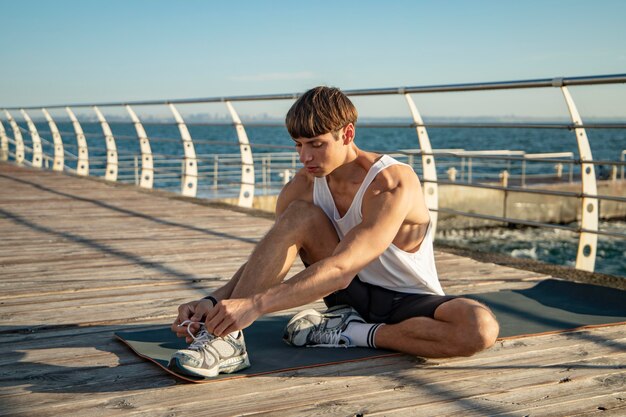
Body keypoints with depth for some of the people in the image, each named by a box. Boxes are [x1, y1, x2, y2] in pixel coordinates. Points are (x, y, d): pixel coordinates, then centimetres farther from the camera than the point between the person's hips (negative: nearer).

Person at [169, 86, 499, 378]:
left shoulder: (394, 184, -27)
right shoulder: (304, 186, -8)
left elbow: (341, 268, -38)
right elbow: (266, 259, -6)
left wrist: (256, 304, -47)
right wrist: (216, 301, -25)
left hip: (411, 302, -4)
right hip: (352, 292, 4)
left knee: (482, 328, -36)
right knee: (299, 215, -21)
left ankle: (353, 334, -20)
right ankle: (227, 338, -29)